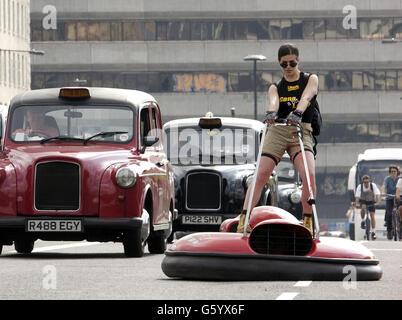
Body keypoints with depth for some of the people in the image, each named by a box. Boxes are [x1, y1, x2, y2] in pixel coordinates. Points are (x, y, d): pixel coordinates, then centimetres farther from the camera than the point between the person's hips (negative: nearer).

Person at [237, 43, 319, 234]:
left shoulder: (310, 80, 13)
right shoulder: (276, 87, 16)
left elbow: (306, 98, -10)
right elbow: (273, 101, -9)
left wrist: (297, 112, -32)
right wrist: (271, 113, -34)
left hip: (301, 132, -1)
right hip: (277, 131, 1)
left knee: (309, 175, -23)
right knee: (261, 175, -13)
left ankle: (308, 221, -11)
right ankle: (243, 218, -15)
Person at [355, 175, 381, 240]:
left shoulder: (373, 185, -23)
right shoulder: (360, 186, -22)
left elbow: (377, 194, -31)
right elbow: (357, 196, -30)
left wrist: (377, 202, -46)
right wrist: (357, 204, -45)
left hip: (371, 201, 0)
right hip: (363, 200, 0)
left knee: (372, 215, -10)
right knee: (363, 207, -34)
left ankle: (373, 232, -4)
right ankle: (363, 221, -10)